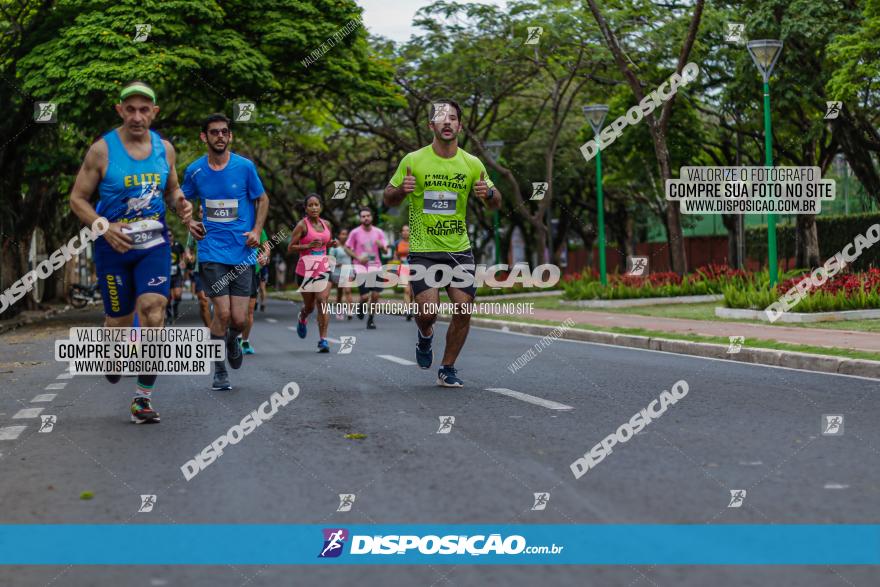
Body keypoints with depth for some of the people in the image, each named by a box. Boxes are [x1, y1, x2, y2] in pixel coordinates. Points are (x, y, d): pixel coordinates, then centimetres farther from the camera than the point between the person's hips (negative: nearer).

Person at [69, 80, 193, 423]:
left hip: (154, 244, 2)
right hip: (113, 247, -2)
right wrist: (105, 228, -20)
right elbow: (77, 199, -4)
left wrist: (181, 205, -6)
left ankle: (143, 398, -8)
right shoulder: (102, 150, -8)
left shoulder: (164, 148, 3)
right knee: (119, 320, 6)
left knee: (152, 310, -15)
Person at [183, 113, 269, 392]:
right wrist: (190, 222, 0)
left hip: (242, 252, 0)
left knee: (239, 319, -4)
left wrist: (256, 230, -5)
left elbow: (262, 199, 10)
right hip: (212, 251, 0)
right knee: (223, 313, -11)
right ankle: (219, 372, 8)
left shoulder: (245, 166, -2)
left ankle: (232, 340, 34)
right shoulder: (194, 170, 2)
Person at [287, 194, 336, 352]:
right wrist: (308, 246, -21)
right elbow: (290, 248, -7)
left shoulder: (326, 224, 9)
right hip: (306, 269, -3)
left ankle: (323, 340, -12)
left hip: (324, 268, 3)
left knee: (322, 302, -13)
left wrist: (333, 243, 3)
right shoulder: (302, 225, -6)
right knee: (309, 305, 10)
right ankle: (302, 318, 47)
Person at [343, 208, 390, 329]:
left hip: (375, 265, 3)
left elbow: (386, 251, 8)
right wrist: (358, 257, -10)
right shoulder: (355, 233, -1)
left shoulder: (378, 232, 6)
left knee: (375, 294, -5)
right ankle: (361, 306, 25)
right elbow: (347, 248, 5)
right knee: (365, 296, -11)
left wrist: (382, 246, -15)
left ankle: (370, 319, 13)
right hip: (360, 266, -3)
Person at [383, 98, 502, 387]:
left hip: (459, 249, 2)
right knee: (427, 311, -14)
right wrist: (401, 190, -18)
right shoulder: (413, 160, -2)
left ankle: (447, 369, 16)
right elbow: (389, 198, 6)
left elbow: (495, 204, 11)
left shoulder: (472, 164, 3)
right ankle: (425, 336, 24)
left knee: (463, 310, -5)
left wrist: (489, 193, -13)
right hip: (422, 250, -2)